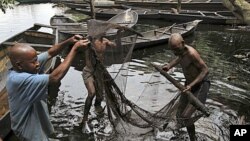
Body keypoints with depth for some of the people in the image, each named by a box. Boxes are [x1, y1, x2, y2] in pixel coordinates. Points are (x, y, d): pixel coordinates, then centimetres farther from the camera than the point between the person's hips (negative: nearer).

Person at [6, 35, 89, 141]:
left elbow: (50, 53, -7)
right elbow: (55, 77, -41)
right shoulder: (19, 79, -36)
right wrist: (75, 48, -37)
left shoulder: (25, 66, -11)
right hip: (29, 130, -8)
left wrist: (69, 41, -23)